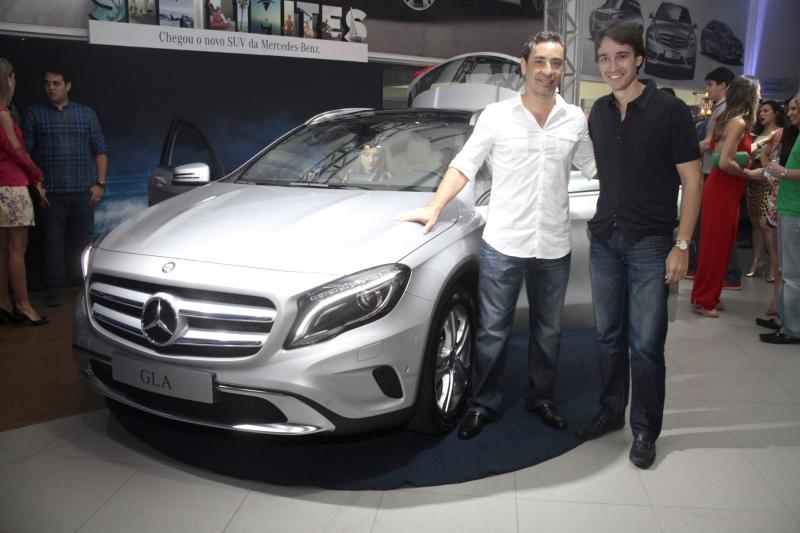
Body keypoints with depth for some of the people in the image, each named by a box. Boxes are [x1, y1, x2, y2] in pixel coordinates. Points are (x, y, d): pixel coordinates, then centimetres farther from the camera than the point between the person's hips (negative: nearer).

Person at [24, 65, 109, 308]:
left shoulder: (86, 113, 10)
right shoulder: (35, 113, 7)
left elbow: (101, 150, 9)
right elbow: (26, 152, 4)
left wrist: (99, 183, 0)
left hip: (83, 192, 1)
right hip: (50, 193, -1)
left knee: (83, 239, 7)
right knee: (53, 241, 1)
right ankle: (53, 290, 9)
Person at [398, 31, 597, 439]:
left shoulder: (576, 120, 4)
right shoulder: (496, 116, -3)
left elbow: (596, 168, 14)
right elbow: (463, 165, -1)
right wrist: (434, 207, -11)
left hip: (554, 247, 3)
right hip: (502, 243, -2)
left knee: (548, 331, 15)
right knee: (492, 331, 5)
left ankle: (541, 399, 34)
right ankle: (484, 405, 21)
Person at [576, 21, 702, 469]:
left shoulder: (670, 110, -8)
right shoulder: (599, 113, 8)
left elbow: (692, 181, -8)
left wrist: (682, 245, -13)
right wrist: (603, 224, 11)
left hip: (650, 245, -5)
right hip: (604, 240, 5)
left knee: (646, 344, 0)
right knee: (609, 337, 12)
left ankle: (645, 430, 15)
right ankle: (611, 413, 28)